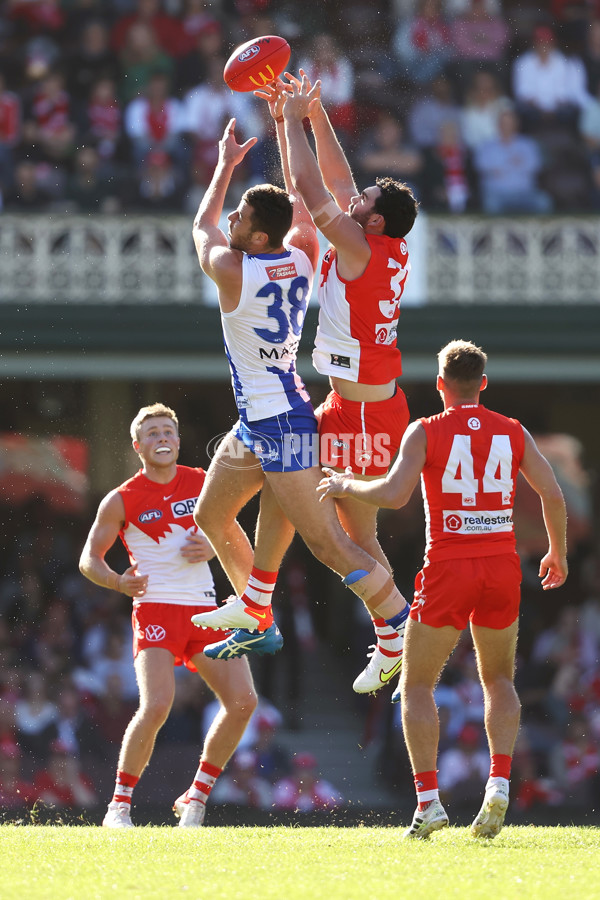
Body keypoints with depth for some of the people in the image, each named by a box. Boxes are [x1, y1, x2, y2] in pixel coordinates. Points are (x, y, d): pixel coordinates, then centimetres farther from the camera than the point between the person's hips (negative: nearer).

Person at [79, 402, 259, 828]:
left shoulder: (203, 483, 8)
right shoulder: (122, 500, -2)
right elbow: (90, 558, 2)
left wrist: (212, 549, -4)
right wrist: (118, 581, -19)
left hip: (205, 609, 4)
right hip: (156, 610, -4)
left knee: (243, 701, -7)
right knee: (156, 706, -22)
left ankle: (197, 797, 8)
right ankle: (120, 804, -6)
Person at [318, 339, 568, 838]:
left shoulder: (426, 432, -3)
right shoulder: (514, 433, 7)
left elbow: (395, 493, -14)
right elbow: (553, 495, 5)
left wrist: (346, 484, 3)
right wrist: (558, 553, 20)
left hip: (448, 569, -3)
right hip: (503, 568, 3)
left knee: (417, 685, 9)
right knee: (499, 680, 20)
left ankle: (428, 798, -5)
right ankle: (500, 782, -2)